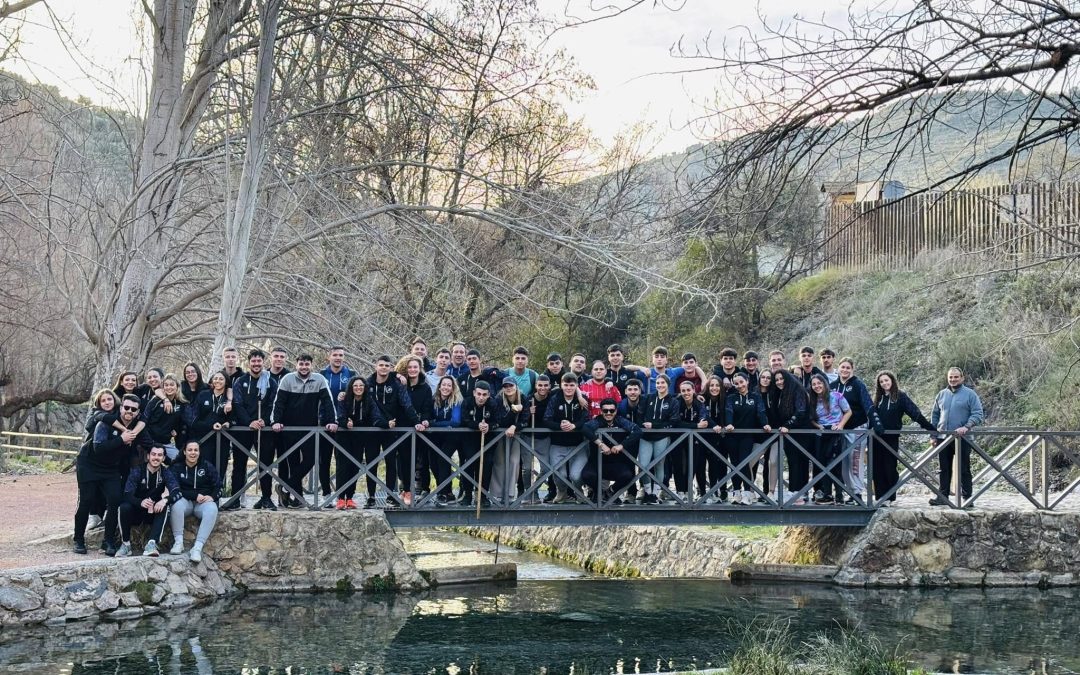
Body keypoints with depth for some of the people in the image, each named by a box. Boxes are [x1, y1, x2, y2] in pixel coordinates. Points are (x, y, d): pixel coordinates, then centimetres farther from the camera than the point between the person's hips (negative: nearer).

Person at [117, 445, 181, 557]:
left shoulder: (166, 473, -3)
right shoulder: (137, 471, -9)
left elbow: (176, 492, -18)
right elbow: (127, 495, -20)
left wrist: (165, 500, -41)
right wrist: (140, 502, -42)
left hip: (153, 513, 1)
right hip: (136, 512, -1)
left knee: (164, 508, -29)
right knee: (124, 507, -32)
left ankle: (152, 543, -40)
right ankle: (126, 544, -19)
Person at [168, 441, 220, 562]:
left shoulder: (207, 467, 8)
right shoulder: (177, 467, 4)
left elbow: (218, 486, 5)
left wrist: (212, 496, -17)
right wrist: (195, 496, -18)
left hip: (204, 502, 0)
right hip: (185, 501, 0)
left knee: (212, 509, -34)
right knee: (177, 505, -36)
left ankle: (197, 547, -41)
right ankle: (178, 542, -30)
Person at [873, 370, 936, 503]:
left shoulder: (900, 396, -1)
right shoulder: (878, 398, 12)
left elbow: (915, 413, -7)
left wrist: (931, 428, -12)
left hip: (891, 438, -4)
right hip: (876, 438, 4)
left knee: (890, 468, -1)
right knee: (877, 469, 1)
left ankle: (889, 497, 7)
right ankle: (880, 497, 6)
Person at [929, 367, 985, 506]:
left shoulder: (970, 394, -2)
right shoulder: (942, 394, 12)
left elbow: (978, 414, -7)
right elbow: (935, 415, 19)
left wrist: (966, 427, -22)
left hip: (962, 437, -4)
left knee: (964, 469, 1)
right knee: (944, 469, 8)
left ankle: (967, 497, 5)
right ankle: (942, 497, 12)